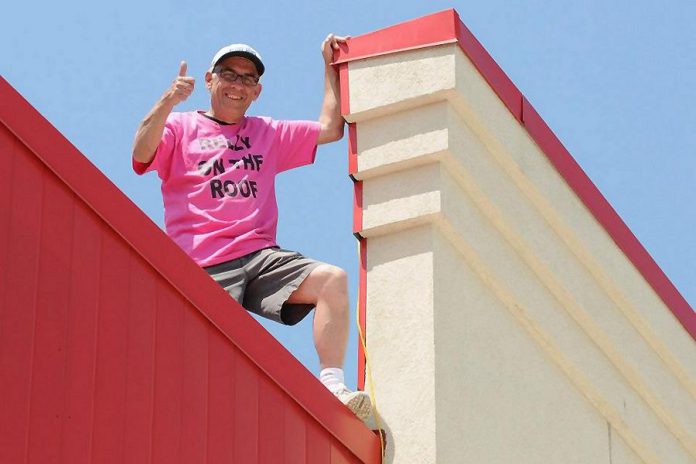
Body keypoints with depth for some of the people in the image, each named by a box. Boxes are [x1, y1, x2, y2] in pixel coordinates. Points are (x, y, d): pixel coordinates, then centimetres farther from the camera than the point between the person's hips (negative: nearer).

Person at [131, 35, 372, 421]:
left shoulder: (269, 134, 26)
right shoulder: (180, 127, 12)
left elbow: (330, 129, 25)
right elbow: (142, 153, -8)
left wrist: (330, 65, 25)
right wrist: (169, 101, -22)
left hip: (261, 258, 4)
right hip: (205, 269, -4)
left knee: (332, 279, -21)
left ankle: (331, 383, -24)